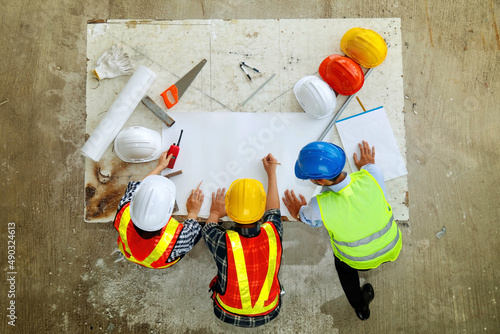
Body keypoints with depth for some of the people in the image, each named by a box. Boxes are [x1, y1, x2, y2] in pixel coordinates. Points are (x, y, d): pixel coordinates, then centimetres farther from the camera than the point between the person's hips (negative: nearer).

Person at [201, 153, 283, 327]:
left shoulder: (223, 242, -35)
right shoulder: (273, 233, -29)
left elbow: (207, 229, -9)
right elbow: (273, 210, -4)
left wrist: (215, 214, 12)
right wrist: (272, 173, 8)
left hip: (229, 315, -1)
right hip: (268, 313, 2)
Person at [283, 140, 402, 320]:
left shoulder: (319, 206, -37)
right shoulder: (371, 176, -32)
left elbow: (308, 218, -10)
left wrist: (299, 213, 12)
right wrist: (367, 166, 18)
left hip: (358, 261, -2)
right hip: (392, 247, 3)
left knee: (343, 265, 33)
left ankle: (360, 307, 47)